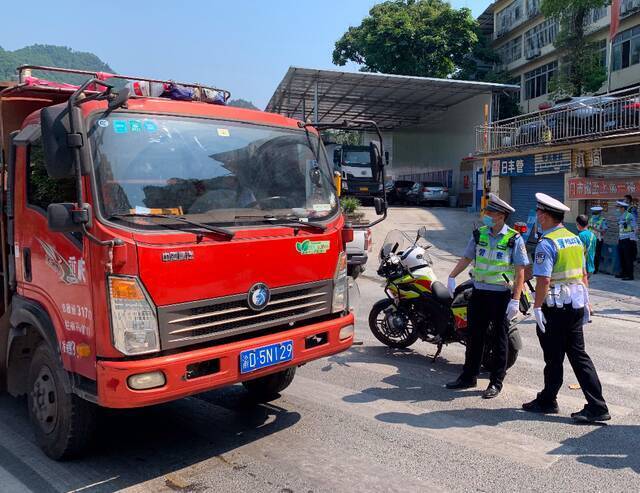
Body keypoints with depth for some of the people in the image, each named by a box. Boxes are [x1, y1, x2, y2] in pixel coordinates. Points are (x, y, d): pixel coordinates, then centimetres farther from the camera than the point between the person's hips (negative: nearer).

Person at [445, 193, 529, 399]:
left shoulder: (514, 239, -8)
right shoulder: (479, 234, 5)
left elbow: (520, 272, -10)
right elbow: (467, 257, 11)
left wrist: (515, 300, -15)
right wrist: (452, 276, -3)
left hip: (501, 296, -4)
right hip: (478, 293, 5)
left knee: (499, 340, 5)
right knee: (475, 336, 11)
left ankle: (496, 382, 16)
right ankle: (469, 377, 23)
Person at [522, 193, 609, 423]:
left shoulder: (547, 243, -16)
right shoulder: (575, 238, 11)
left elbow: (543, 279, -22)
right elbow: (583, 274, 16)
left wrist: (537, 307, -16)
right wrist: (585, 301, 22)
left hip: (555, 307, -8)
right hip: (576, 305, 8)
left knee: (554, 357, 5)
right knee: (579, 355, 11)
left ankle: (547, 401, 20)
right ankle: (597, 406, 11)